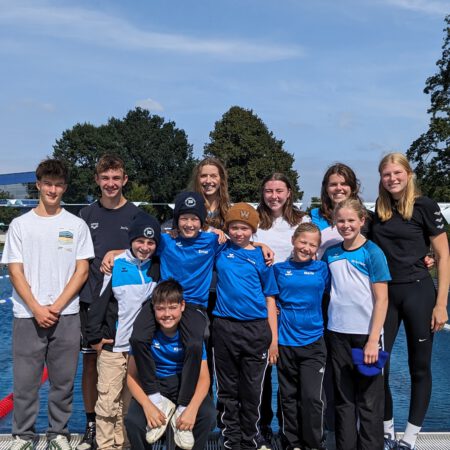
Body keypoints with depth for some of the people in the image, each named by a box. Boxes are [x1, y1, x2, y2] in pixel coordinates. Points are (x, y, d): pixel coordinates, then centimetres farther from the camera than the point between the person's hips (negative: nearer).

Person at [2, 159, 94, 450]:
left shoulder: (77, 225, 4)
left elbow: (82, 271, 1)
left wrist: (57, 306, -9)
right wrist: (36, 309, -9)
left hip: (66, 316, 0)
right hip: (28, 316, 0)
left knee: (63, 381, 8)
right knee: (25, 380, 6)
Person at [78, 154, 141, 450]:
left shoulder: (136, 214, 1)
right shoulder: (88, 214, 7)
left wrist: (119, 254, -13)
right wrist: (78, 289, 3)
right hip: (91, 299, 2)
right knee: (91, 360, 7)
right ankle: (91, 425, 22)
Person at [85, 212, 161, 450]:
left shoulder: (157, 267, 4)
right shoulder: (116, 265, -6)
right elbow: (99, 301, -3)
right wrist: (95, 337, -3)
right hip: (113, 346, -3)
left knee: (130, 402, 11)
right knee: (108, 401, -1)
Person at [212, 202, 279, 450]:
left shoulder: (260, 256, 4)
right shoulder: (221, 250, 6)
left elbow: (269, 299, 4)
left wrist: (273, 338, 0)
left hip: (256, 329, -1)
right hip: (225, 327, 1)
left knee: (251, 392, 8)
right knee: (228, 391, 10)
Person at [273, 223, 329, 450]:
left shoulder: (322, 269, 2)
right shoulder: (279, 269, 2)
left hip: (313, 342, -1)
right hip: (285, 342, 1)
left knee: (312, 397, -5)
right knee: (289, 397, 11)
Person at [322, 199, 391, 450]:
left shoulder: (372, 253, -6)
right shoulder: (331, 254, 6)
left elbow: (382, 299, -8)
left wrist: (373, 340, -13)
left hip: (366, 334, -4)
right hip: (338, 333, 4)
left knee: (369, 400, 4)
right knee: (343, 398, 12)